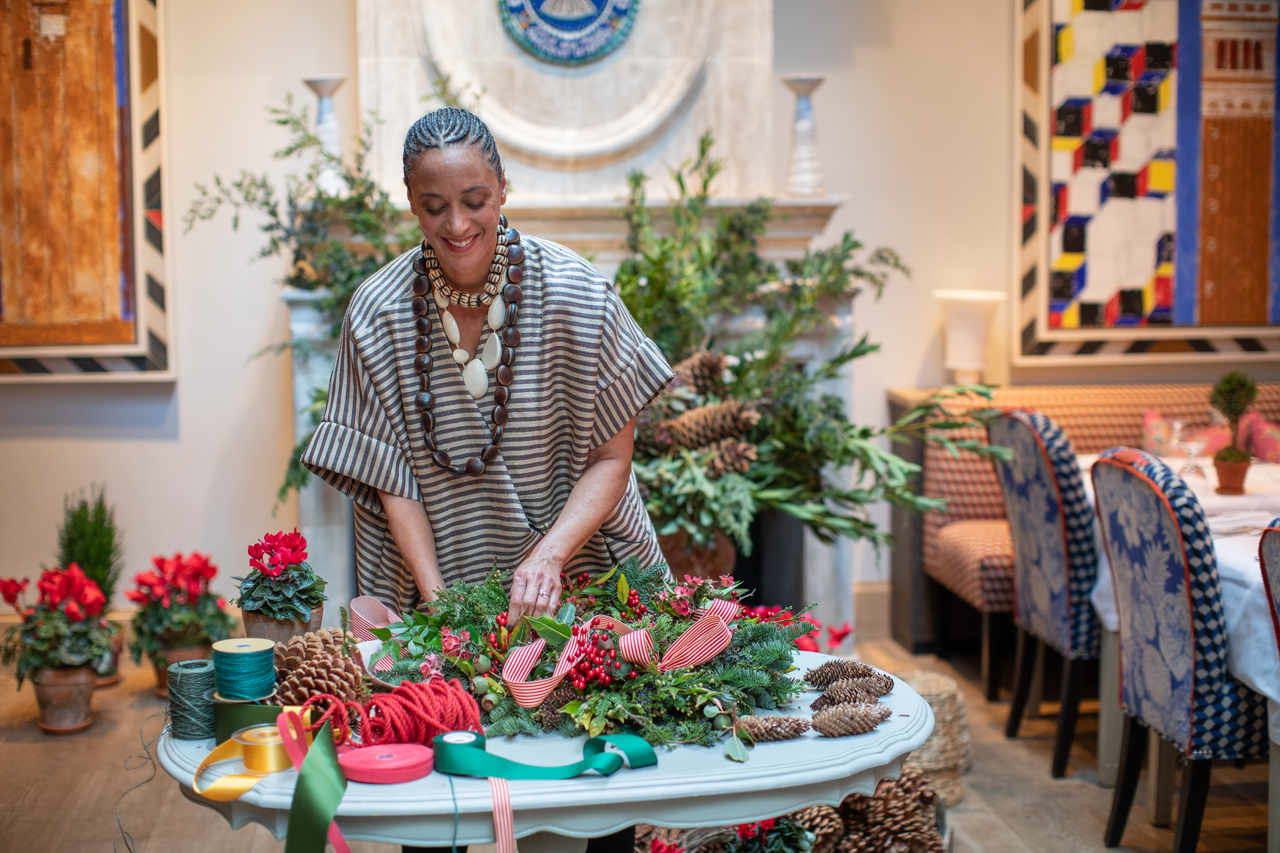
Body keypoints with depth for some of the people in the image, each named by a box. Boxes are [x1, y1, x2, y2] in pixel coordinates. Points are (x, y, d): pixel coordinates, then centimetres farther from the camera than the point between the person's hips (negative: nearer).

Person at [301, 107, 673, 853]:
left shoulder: (574, 293, -15)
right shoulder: (379, 313, -11)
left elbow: (612, 458, -10)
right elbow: (393, 480, -6)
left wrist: (551, 555, -25)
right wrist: (438, 605, -17)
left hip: (578, 574, -1)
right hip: (440, 580, 1)